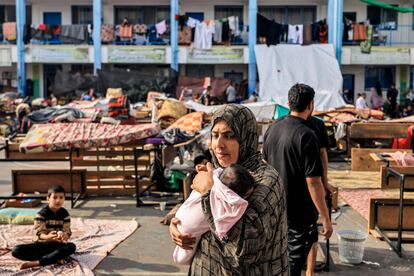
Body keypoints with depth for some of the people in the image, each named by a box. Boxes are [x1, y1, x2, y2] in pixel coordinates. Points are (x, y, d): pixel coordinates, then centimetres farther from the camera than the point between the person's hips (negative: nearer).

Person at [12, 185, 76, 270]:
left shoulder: (65, 214, -3)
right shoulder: (42, 214, -11)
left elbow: (67, 231, -9)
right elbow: (39, 233, -19)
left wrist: (64, 236, -35)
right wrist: (47, 237, -43)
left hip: (57, 244, 1)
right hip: (41, 244, -1)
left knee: (72, 246, -31)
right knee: (16, 250, -25)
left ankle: (35, 263, -33)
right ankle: (55, 258, -28)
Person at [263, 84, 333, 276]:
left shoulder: (273, 128, 1)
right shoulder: (306, 136, -22)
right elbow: (313, 182, -23)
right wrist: (326, 219, -16)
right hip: (298, 210, -7)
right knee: (295, 258, 9)